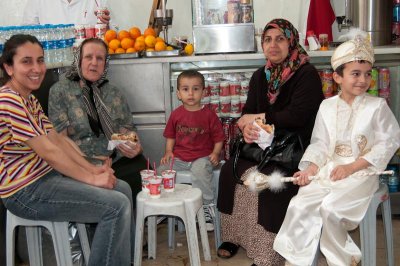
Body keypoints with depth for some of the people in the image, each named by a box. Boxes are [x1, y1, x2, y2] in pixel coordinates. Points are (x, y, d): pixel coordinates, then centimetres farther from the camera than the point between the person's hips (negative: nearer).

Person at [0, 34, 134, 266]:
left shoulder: (29, 98, 12)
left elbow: (57, 138, 10)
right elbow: (48, 151, -22)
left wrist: (92, 168, 0)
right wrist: (91, 178, -16)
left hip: (47, 174, 10)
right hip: (26, 192, -10)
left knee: (122, 189, 9)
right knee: (117, 205, -17)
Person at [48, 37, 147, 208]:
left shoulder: (114, 94, 17)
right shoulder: (60, 91, 4)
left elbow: (128, 130, 18)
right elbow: (60, 140, -2)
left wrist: (135, 147, -7)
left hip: (119, 160, 4)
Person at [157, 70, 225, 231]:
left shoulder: (208, 115, -2)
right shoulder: (176, 114, 7)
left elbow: (218, 138, 2)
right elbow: (170, 136, 17)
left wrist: (215, 153, -13)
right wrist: (168, 152, 1)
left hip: (202, 156, -4)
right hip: (179, 157, 4)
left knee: (200, 173, -34)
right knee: (160, 172, -15)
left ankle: (206, 206, -15)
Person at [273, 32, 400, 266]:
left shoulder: (377, 106, -3)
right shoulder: (327, 106, 7)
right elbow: (320, 143, 9)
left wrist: (352, 167, -15)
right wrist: (311, 167, -11)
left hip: (361, 173, -4)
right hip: (329, 170, 4)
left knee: (331, 208, -25)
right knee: (300, 205, -14)